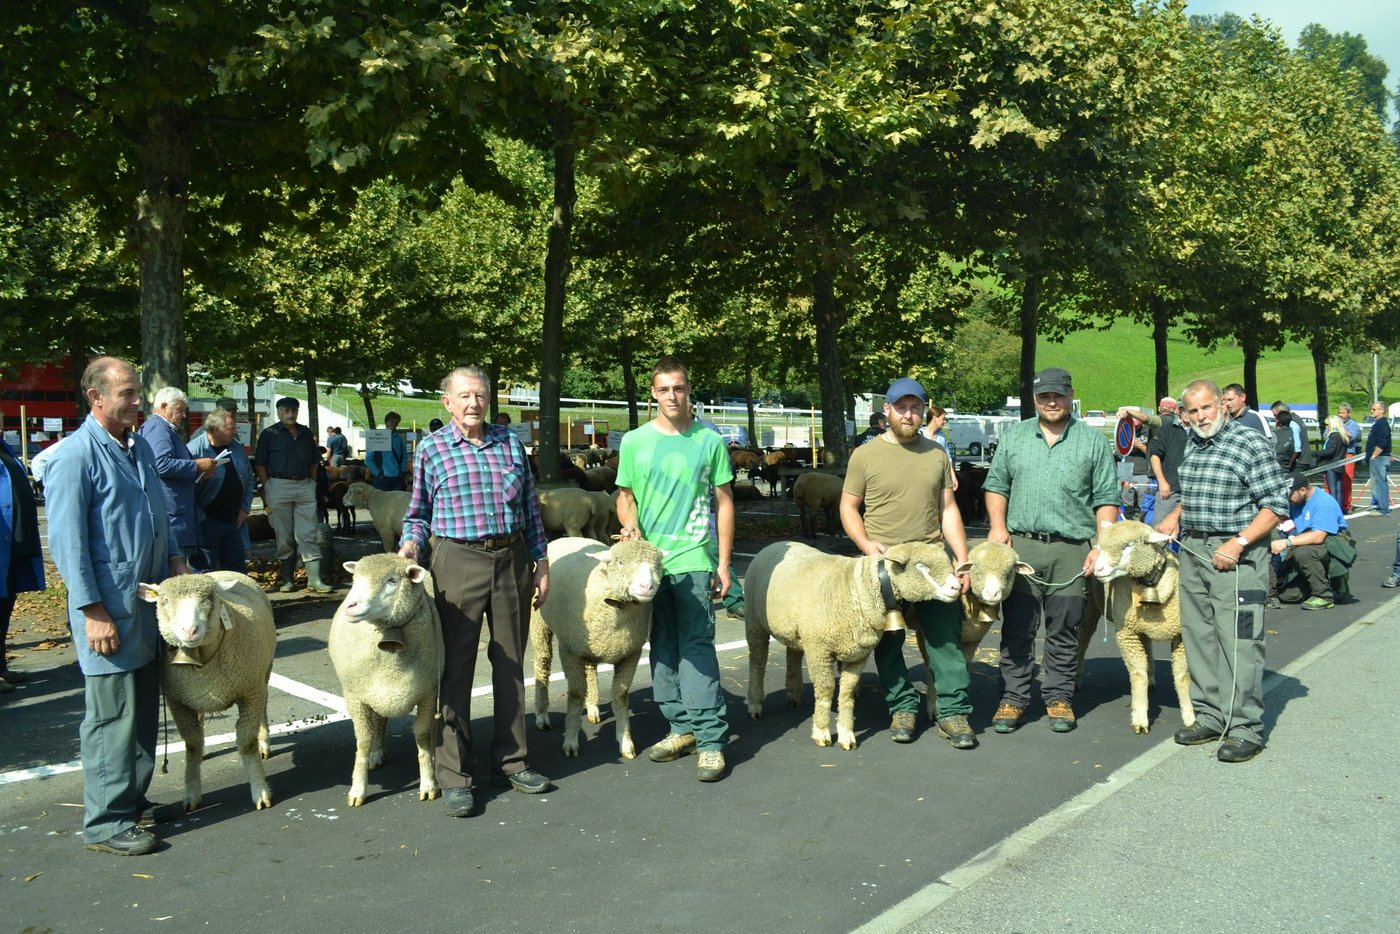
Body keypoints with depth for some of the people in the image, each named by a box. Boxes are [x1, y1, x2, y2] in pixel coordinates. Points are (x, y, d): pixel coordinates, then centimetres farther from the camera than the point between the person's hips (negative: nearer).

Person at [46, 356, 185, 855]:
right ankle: (106, 823, 8)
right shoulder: (75, 455, -13)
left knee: (144, 709, 14)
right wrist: (93, 612, -18)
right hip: (109, 606, -8)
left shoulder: (139, 447, 12)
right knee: (112, 716, -2)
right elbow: (67, 542, -16)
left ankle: (133, 799, 26)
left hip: (150, 599, 8)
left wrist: (173, 558, 12)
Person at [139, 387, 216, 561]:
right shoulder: (157, 428, -10)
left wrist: (199, 473, 14)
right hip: (169, 512, -11)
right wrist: (197, 465, -15)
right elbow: (161, 464, -25)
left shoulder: (168, 430, 23)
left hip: (179, 512, 11)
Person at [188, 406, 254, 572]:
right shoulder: (194, 449, -14)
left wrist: (245, 508, 8)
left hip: (234, 521, 6)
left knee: (237, 569, 13)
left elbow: (248, 479, 14)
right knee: (206, 570, 3)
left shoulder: (237, 447, 7)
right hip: (207, 520, -6)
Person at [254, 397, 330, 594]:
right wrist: (267, 489, -8)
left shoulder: (306, 433, 13)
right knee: (284, 537, 5)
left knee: (308, 535, -1)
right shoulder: (269, 434, 1)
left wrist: (312, 483, 8)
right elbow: (259, 464, -1)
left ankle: (314, 579, -2)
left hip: (305, 486, 3)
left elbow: (314, 462, 18)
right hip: (279, 486, -3)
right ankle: (287, 580, 14)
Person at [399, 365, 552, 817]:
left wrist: (541, 563, 10)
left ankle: (511, 761, 24)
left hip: (512, 559, 3)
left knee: (510, 665, 11)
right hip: (458, 562, -3)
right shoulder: (431, 449, 1)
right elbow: (418, 513, 7)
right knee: (456, 668, -1)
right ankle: (455, 775, 8)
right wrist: (411, 544, -12)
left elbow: (530, 508, 12)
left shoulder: (510, 442, 8)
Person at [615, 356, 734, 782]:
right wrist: (630, 524, -8)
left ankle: (710, 739, -5)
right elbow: (625, 496, 15)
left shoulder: (710, 441, 2)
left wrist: (723, 563, 2)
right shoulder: (634, 442, 7)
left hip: (694, 559, -3)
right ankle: (682, 727, 21)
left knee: (697, 647, -8)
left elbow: (724, 503, 6)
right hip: (648, 560, 3)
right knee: (662, 649, 10)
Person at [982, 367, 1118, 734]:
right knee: (1016, 629, 3)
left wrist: (1102, 545, -5)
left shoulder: (1093, 441, 5)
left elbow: (1106, 499, 4)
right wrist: (998, 525, -1)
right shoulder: (1014, 436, 11)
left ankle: (1058, 697, 19)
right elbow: (996, 485, 14)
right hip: (1020, 545, 1)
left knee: (1064, 632, 7)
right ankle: (1013, 697, 11)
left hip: (1071, 551, -1)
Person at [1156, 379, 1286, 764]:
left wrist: (1238, 543, -19)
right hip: (1192, 551, 8)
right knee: (1199, 638, 10)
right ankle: (1210, 716, 20)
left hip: (1235, 554, -7)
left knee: (1238, 642, -8)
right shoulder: (1192, 446, 13)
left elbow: (1276, 505, -11)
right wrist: (1175, 517, 11)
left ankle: (1245, 729, -2)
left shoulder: (1251, 443, -9)